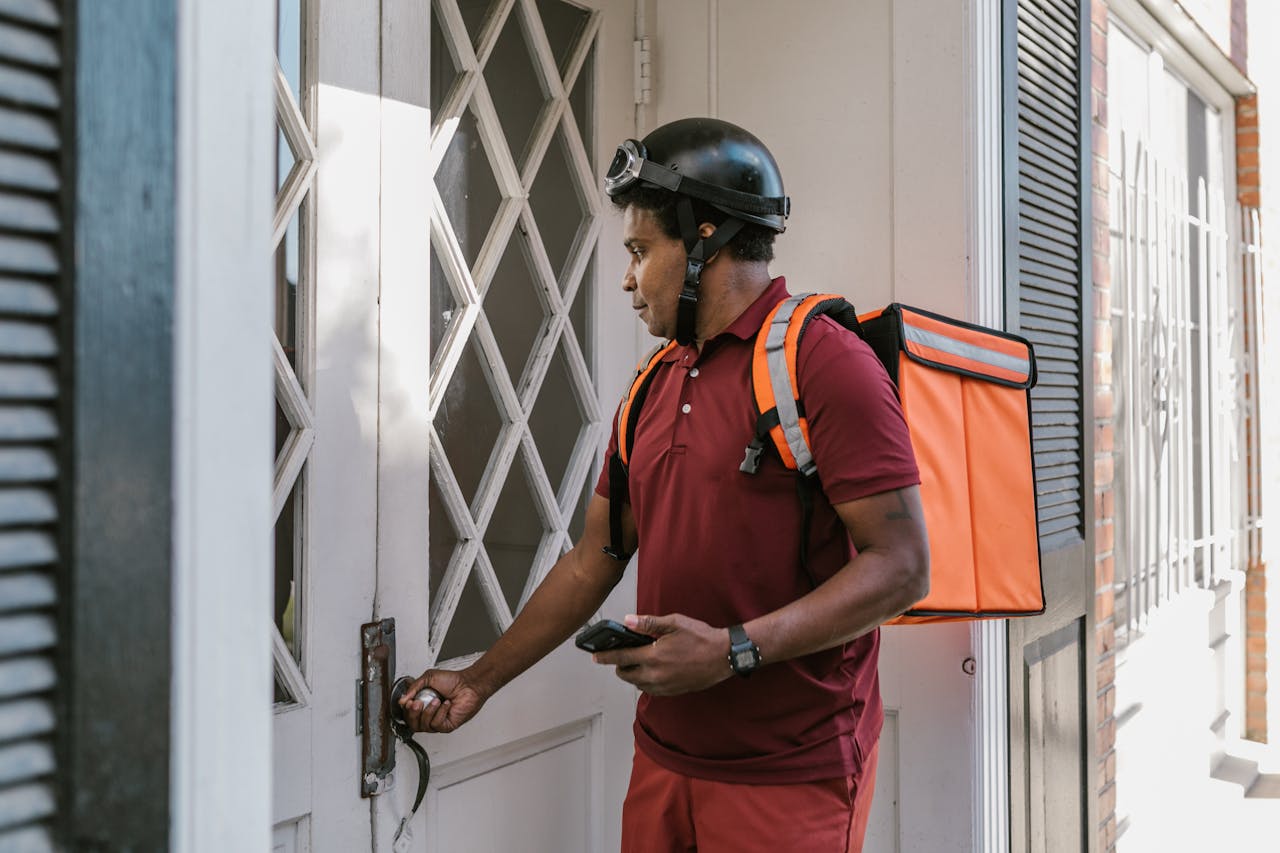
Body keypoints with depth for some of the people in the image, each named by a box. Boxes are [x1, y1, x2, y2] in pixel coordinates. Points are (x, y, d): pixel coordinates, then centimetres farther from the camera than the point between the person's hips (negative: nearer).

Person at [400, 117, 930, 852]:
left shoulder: (825, 362, -12)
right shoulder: (658, 384, 13)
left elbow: (902, 568, -18)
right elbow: (594, 562, 16)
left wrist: (735, 651, -22)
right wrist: (480, 682, 15)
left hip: (789, 777, -7)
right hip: (665, 759, 7)